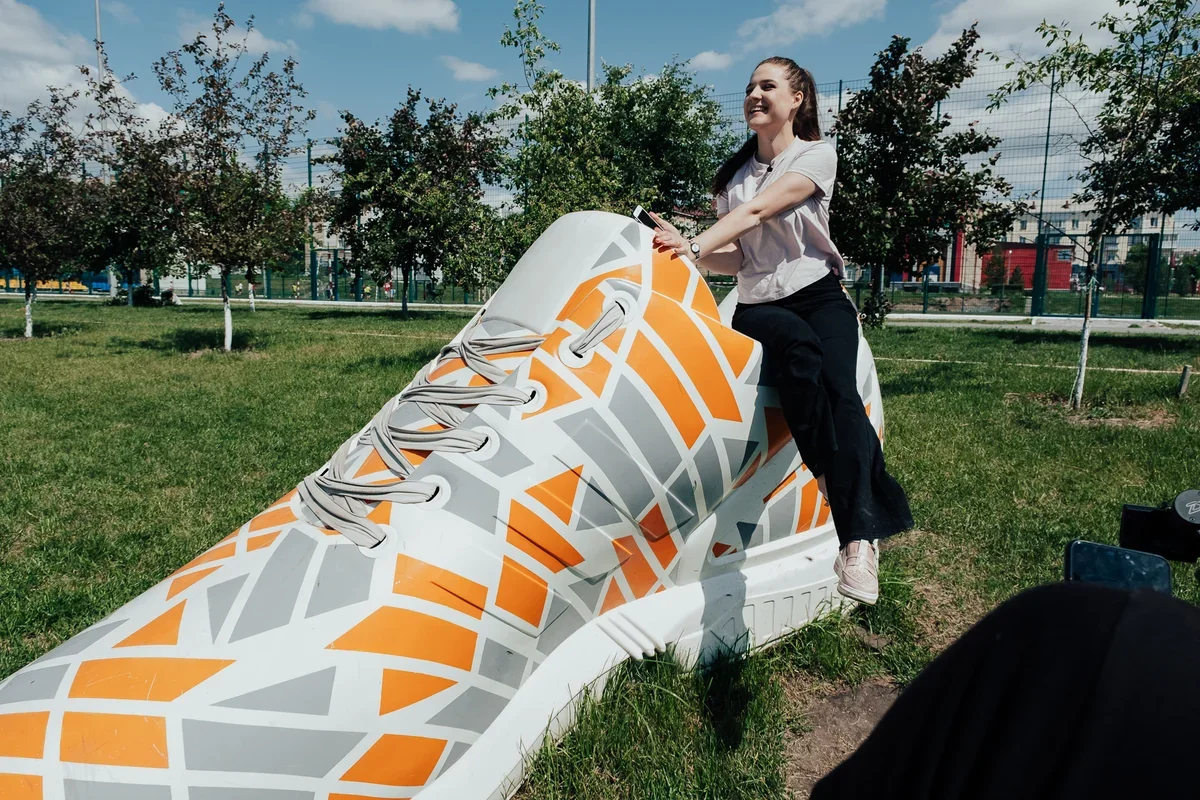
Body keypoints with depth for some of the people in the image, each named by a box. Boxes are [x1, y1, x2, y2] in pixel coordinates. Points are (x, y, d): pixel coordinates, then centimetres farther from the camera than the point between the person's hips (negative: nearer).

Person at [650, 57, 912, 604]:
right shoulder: (733, 173, 17)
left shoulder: (817, 154, 3)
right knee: (795, 343, -34)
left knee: (839, 390, -28)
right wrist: (687, 249, -13)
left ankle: (859, 540, -37)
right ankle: (832, 475, -34)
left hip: (820, 295, -2)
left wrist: (696, 245, -26)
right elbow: (734, 258, 6)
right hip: (757, 306, 3)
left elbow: (756, 212, -14)